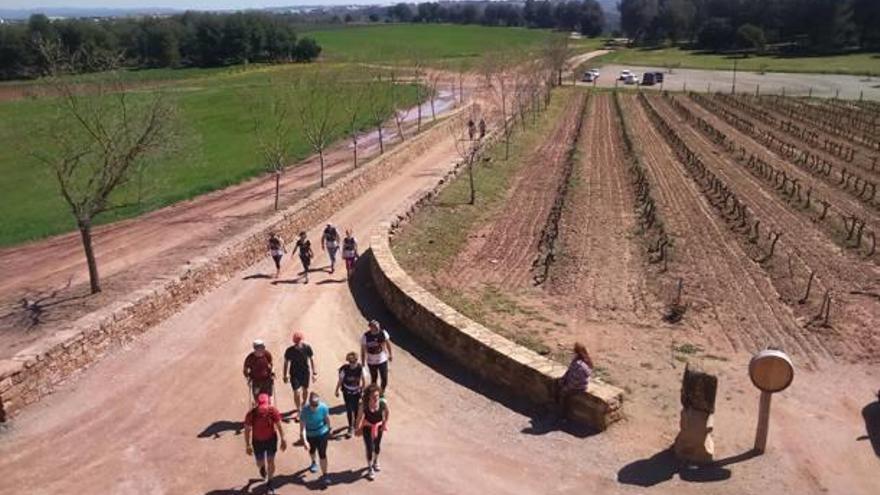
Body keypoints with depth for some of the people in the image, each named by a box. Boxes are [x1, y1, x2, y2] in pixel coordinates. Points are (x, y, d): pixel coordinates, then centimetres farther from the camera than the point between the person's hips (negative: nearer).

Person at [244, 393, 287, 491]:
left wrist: (283, 440, -3)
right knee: (260, 463, 16)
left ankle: (269, 482, 36)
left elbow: (279, 426, -11)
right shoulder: (251, 414, -28)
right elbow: (247, 430, -13)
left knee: (270, 462, 11)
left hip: (271, 440, 0)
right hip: (258, 442, 0)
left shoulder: (273, 411, -26)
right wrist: (247, 446, -7)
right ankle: (263, 467, 54)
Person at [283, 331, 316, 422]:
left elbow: (311, 359, -3)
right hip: (294, 374, -2)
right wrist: (286, 375, -1)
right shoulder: (289, 351, -18)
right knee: (296, 393, -5)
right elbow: (286, 363, -5)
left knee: (305, 390, 19)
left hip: (305, 372, 2)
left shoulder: (307, 348, -15)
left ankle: (303, 405, 46)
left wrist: (314, 372, 0)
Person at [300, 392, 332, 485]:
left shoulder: (323, 407, -25)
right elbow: (302, 427, -28)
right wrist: (304, 441, -34)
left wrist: (328, 429, 10)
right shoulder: (305, 410, -30)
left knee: (322, 454, -3)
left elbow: (327, 419, -5)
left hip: (322, 434, -1)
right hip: (310, 435, 1)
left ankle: (324, 475, 11)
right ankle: (314, 463, 59)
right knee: (312, 450, 28)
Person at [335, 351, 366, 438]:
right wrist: (337, 390, 1)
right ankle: (351, 427, 13)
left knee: (355, 408, 14)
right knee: (349, 409, -1)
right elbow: (340, 380, -9)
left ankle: (356, 423, 41)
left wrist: (363, 389, 4)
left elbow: (363, 379, -4)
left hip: (356, 391, 2)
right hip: (347, 392, -1)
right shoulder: (344, 369, -23)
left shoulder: (360, 368, -19)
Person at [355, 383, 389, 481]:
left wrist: (385, 423, 2)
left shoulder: (382, 403, -25)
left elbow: (386, 412, -4)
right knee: (370, 448, -2)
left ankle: (375, 462, 52)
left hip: (378, 427, 3)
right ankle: (370, 468, 22)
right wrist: (359, 428, -5)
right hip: (367, 428, -3)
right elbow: (360, 416, -14)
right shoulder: (365, 405, -30)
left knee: (377, 446, 23)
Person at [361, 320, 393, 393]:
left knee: (385, 380, 6)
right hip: (371, 362, -2)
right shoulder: (365, 337, -21)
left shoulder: (383, 333, -15)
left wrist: (390, 354, 15)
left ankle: (382, 393, 34)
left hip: (383, 360, 2)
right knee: (373, 380, 16)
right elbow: (363, 351, -12)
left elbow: (388, 343, 3)